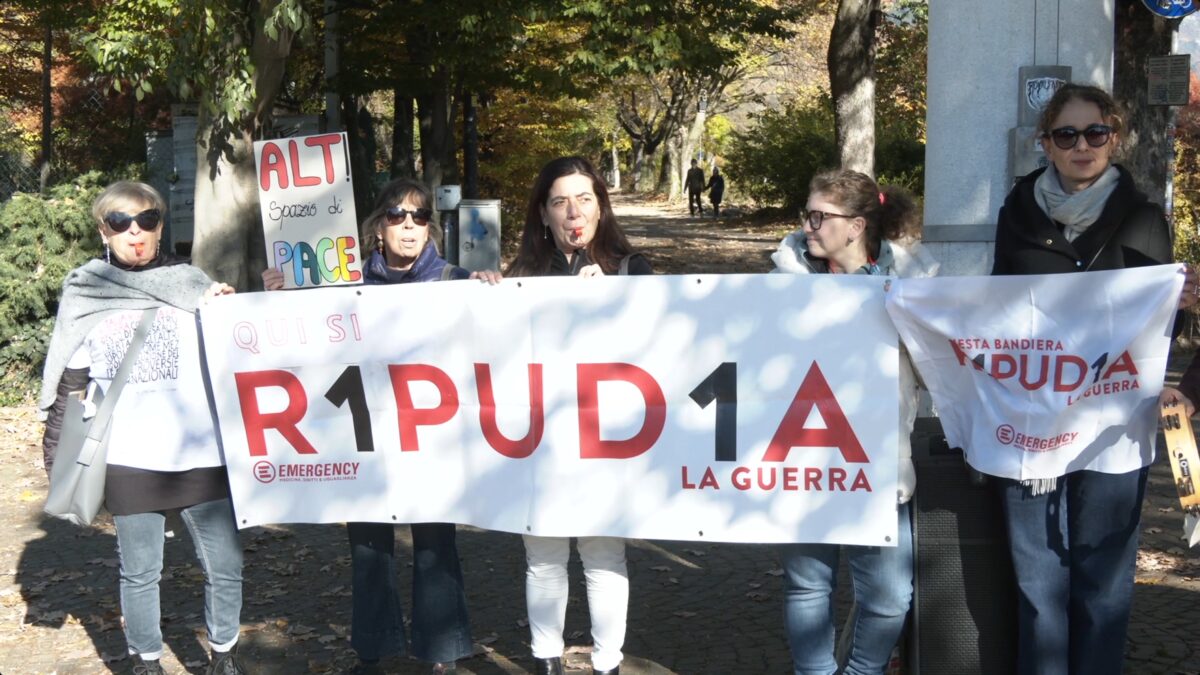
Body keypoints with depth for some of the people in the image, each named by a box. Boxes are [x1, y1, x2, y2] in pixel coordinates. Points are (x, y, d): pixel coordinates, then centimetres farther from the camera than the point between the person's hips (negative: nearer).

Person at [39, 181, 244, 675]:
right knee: (139, 574, 9)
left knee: (225, 568, 5)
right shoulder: (85, 296, 6)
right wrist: (57, 457, 4)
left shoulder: (191, 283, 5)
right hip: (129, 463, 0)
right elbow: (67, 387, 9)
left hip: (202, 457, 1)